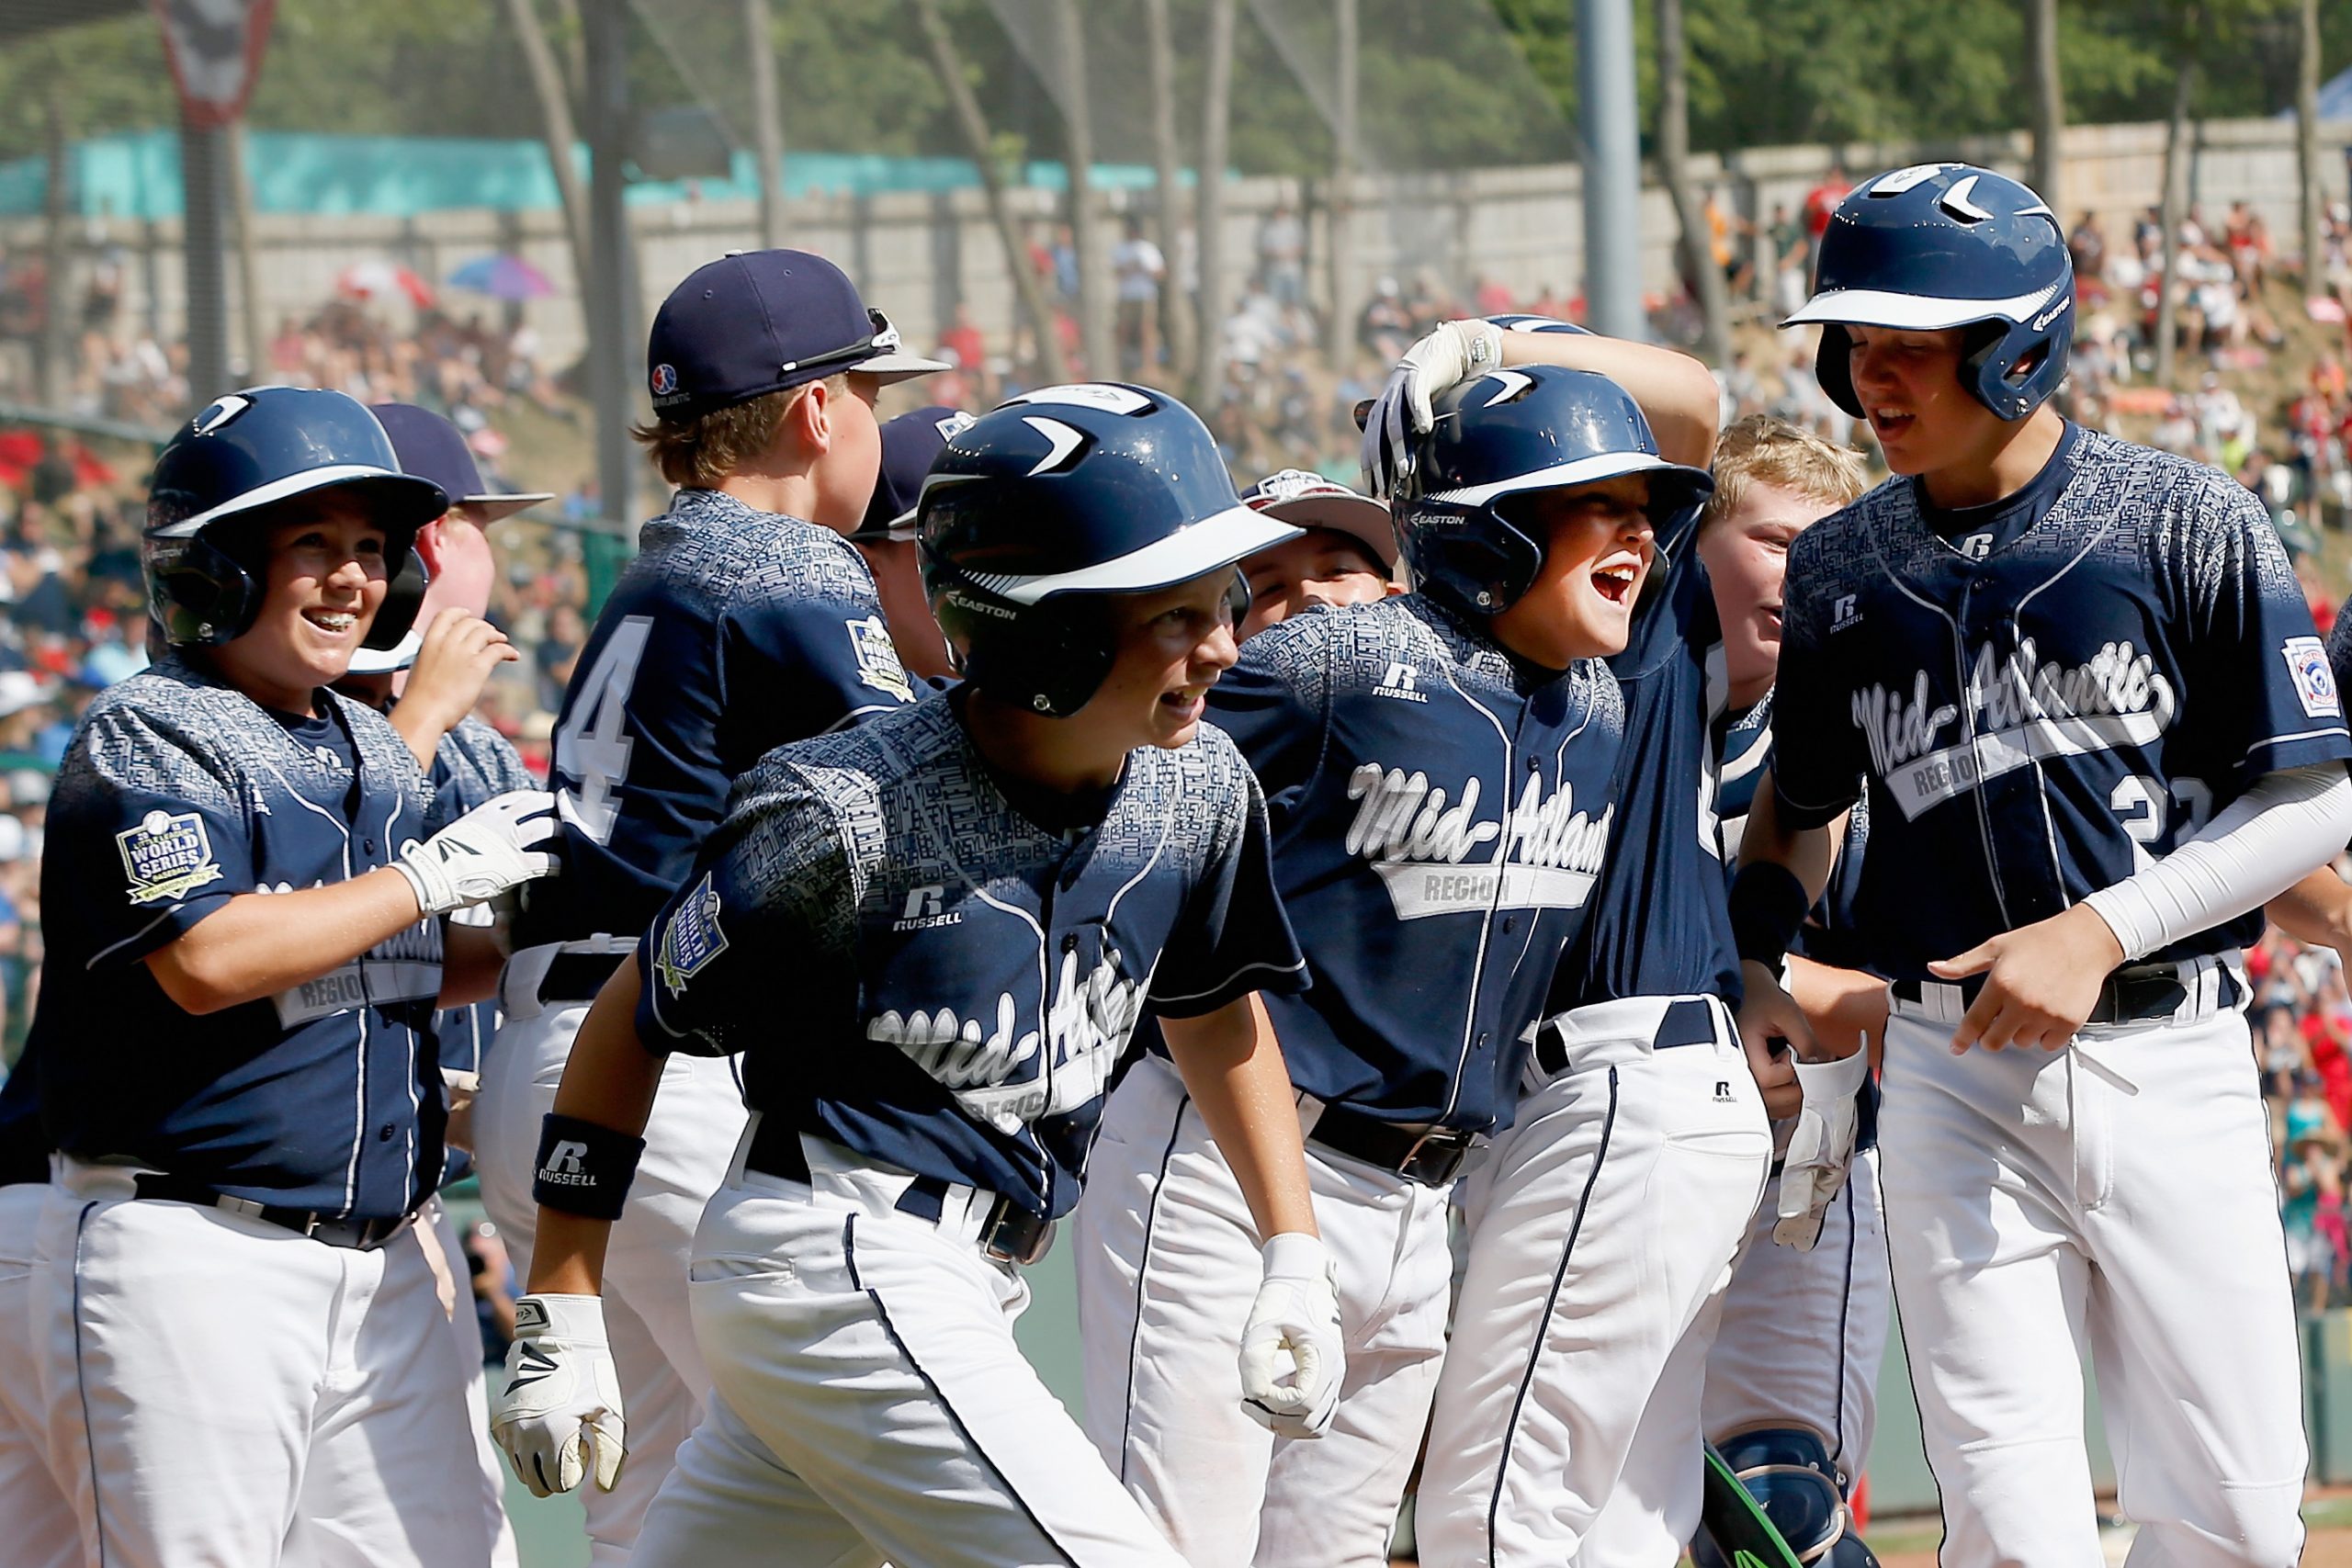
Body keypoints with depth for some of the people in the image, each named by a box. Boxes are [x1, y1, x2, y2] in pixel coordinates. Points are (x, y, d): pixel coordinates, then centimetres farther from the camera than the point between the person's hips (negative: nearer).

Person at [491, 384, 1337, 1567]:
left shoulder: (1198, 791, 2)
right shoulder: (849, 814, -17)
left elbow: (1211, 1011, 22)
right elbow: (632, 1022, -6)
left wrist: (1296, 1260, 15)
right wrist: (559, 1323, -5)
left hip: (959, 1291, 8)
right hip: (835, 1262, -8)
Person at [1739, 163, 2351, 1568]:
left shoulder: (2187, 525, -3)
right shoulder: (1837, 573, 8)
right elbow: (1799, 807, 22)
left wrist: (2100, 931, -15)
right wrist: (1755, 965, 4)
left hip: (2171, 1065, -2)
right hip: (1956, 1075, 2)